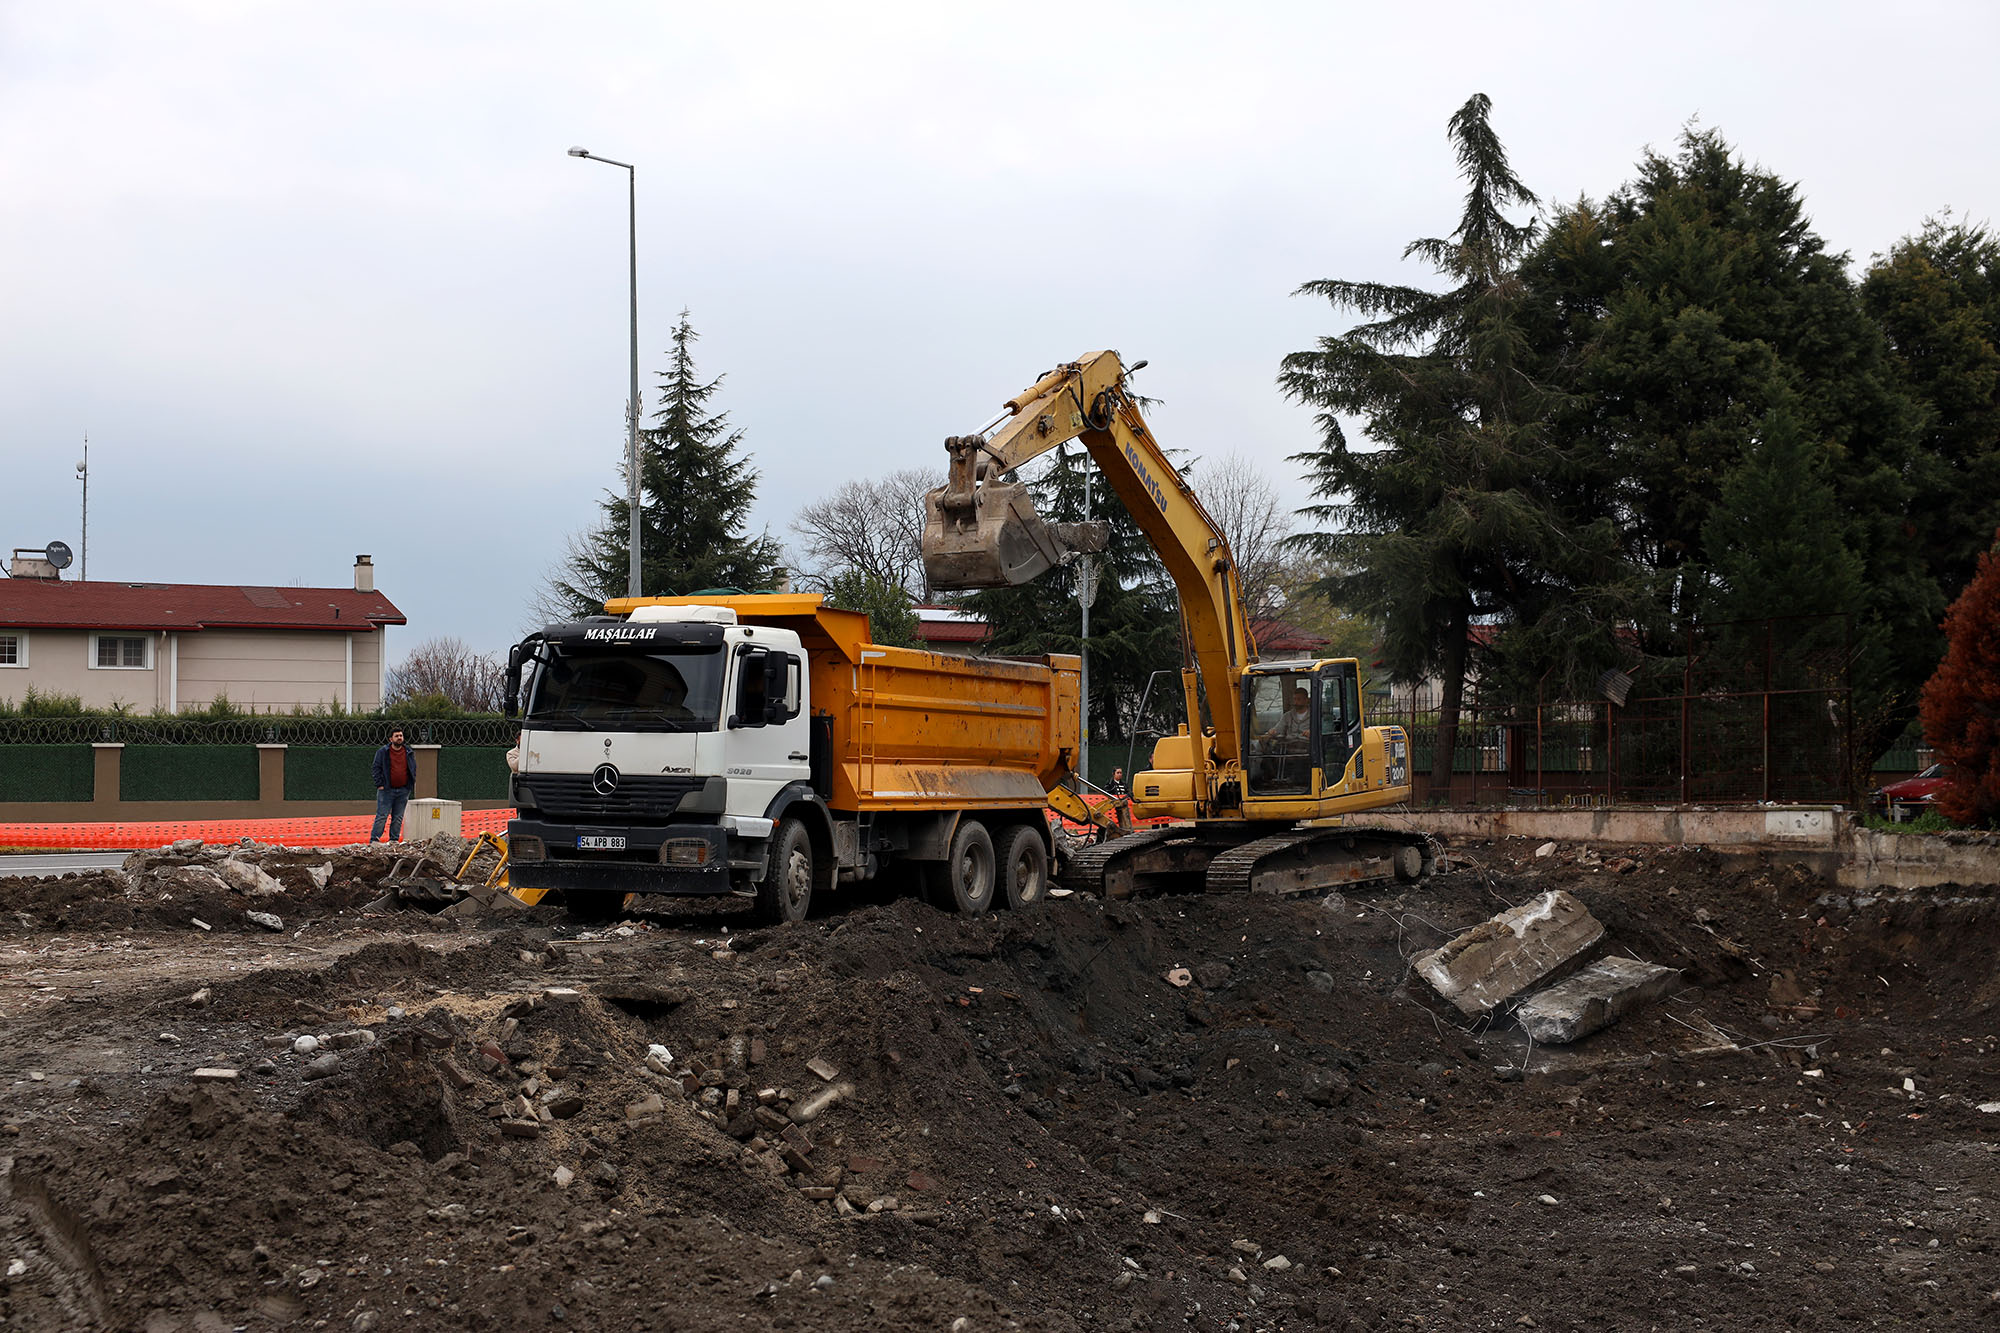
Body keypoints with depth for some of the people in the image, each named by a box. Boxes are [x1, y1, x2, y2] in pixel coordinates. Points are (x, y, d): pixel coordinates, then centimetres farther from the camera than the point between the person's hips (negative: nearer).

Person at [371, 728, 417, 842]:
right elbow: (377, 768, -1)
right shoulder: (382, 752, -1)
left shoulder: (409, 753, 9)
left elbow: (413, 769, 18)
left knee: (398, 818, 7)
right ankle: (374, 840, -4)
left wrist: (412, 783, 9)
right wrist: (379, 784, -8)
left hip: (403, 791, 3)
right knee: (382, 816, -6)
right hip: (387, 790, -3)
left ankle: (394, 840, 13)